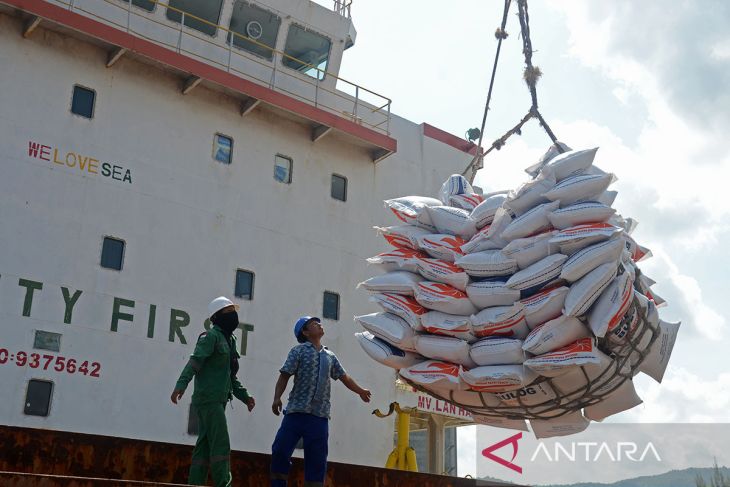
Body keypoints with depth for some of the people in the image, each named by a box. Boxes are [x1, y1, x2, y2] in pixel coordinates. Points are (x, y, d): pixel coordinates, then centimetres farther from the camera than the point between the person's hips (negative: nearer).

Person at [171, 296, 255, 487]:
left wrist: (244, 396, 23)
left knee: (205, 446, 8)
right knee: (221, 445, -12)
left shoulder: (229, 340, 22)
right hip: (209, 399, -9)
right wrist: (181, 384, -31)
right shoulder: (211, 336, -6)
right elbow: (195, 360, -19)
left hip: (218, 400, 9)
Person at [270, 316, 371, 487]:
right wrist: (277, 398, -19)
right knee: (280, 451, -8)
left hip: (320, 415, 4)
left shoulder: (330, 356, 18)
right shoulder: (299, 351, 4)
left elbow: (344, 377, 30)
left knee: (317, 459, 4)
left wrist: (360, 391, 41)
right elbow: (284, 376, -4)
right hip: (296, 411, -4)